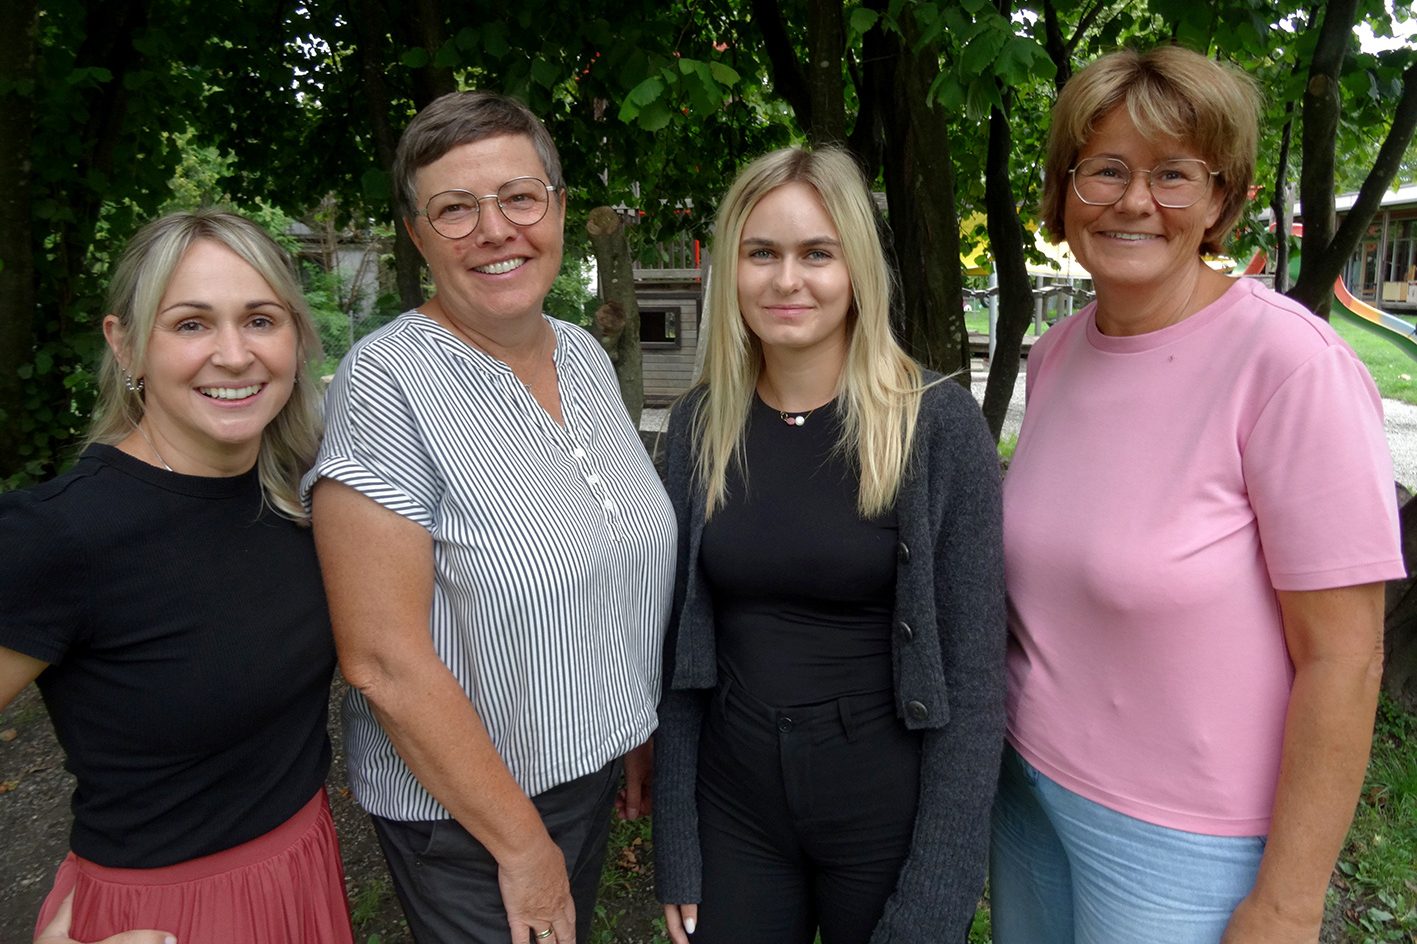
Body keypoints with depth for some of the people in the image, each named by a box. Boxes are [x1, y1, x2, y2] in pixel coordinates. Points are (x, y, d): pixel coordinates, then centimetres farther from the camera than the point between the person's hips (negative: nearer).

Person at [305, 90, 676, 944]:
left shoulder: (586, 355, 0)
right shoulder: (389, 382, -21)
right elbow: (383, 661, -22)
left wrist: (641, 729, 10)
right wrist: (523, 845, -15)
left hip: (594, 770, 6)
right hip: (463, 808, -6)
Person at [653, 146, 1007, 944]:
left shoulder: (940, 424, -13)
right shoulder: (700, 425, -3)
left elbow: (972, 672, -12)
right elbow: (681, 648, 2)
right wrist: (677, 854, 3)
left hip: (892, 811, -3)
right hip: (734, 808, 3)